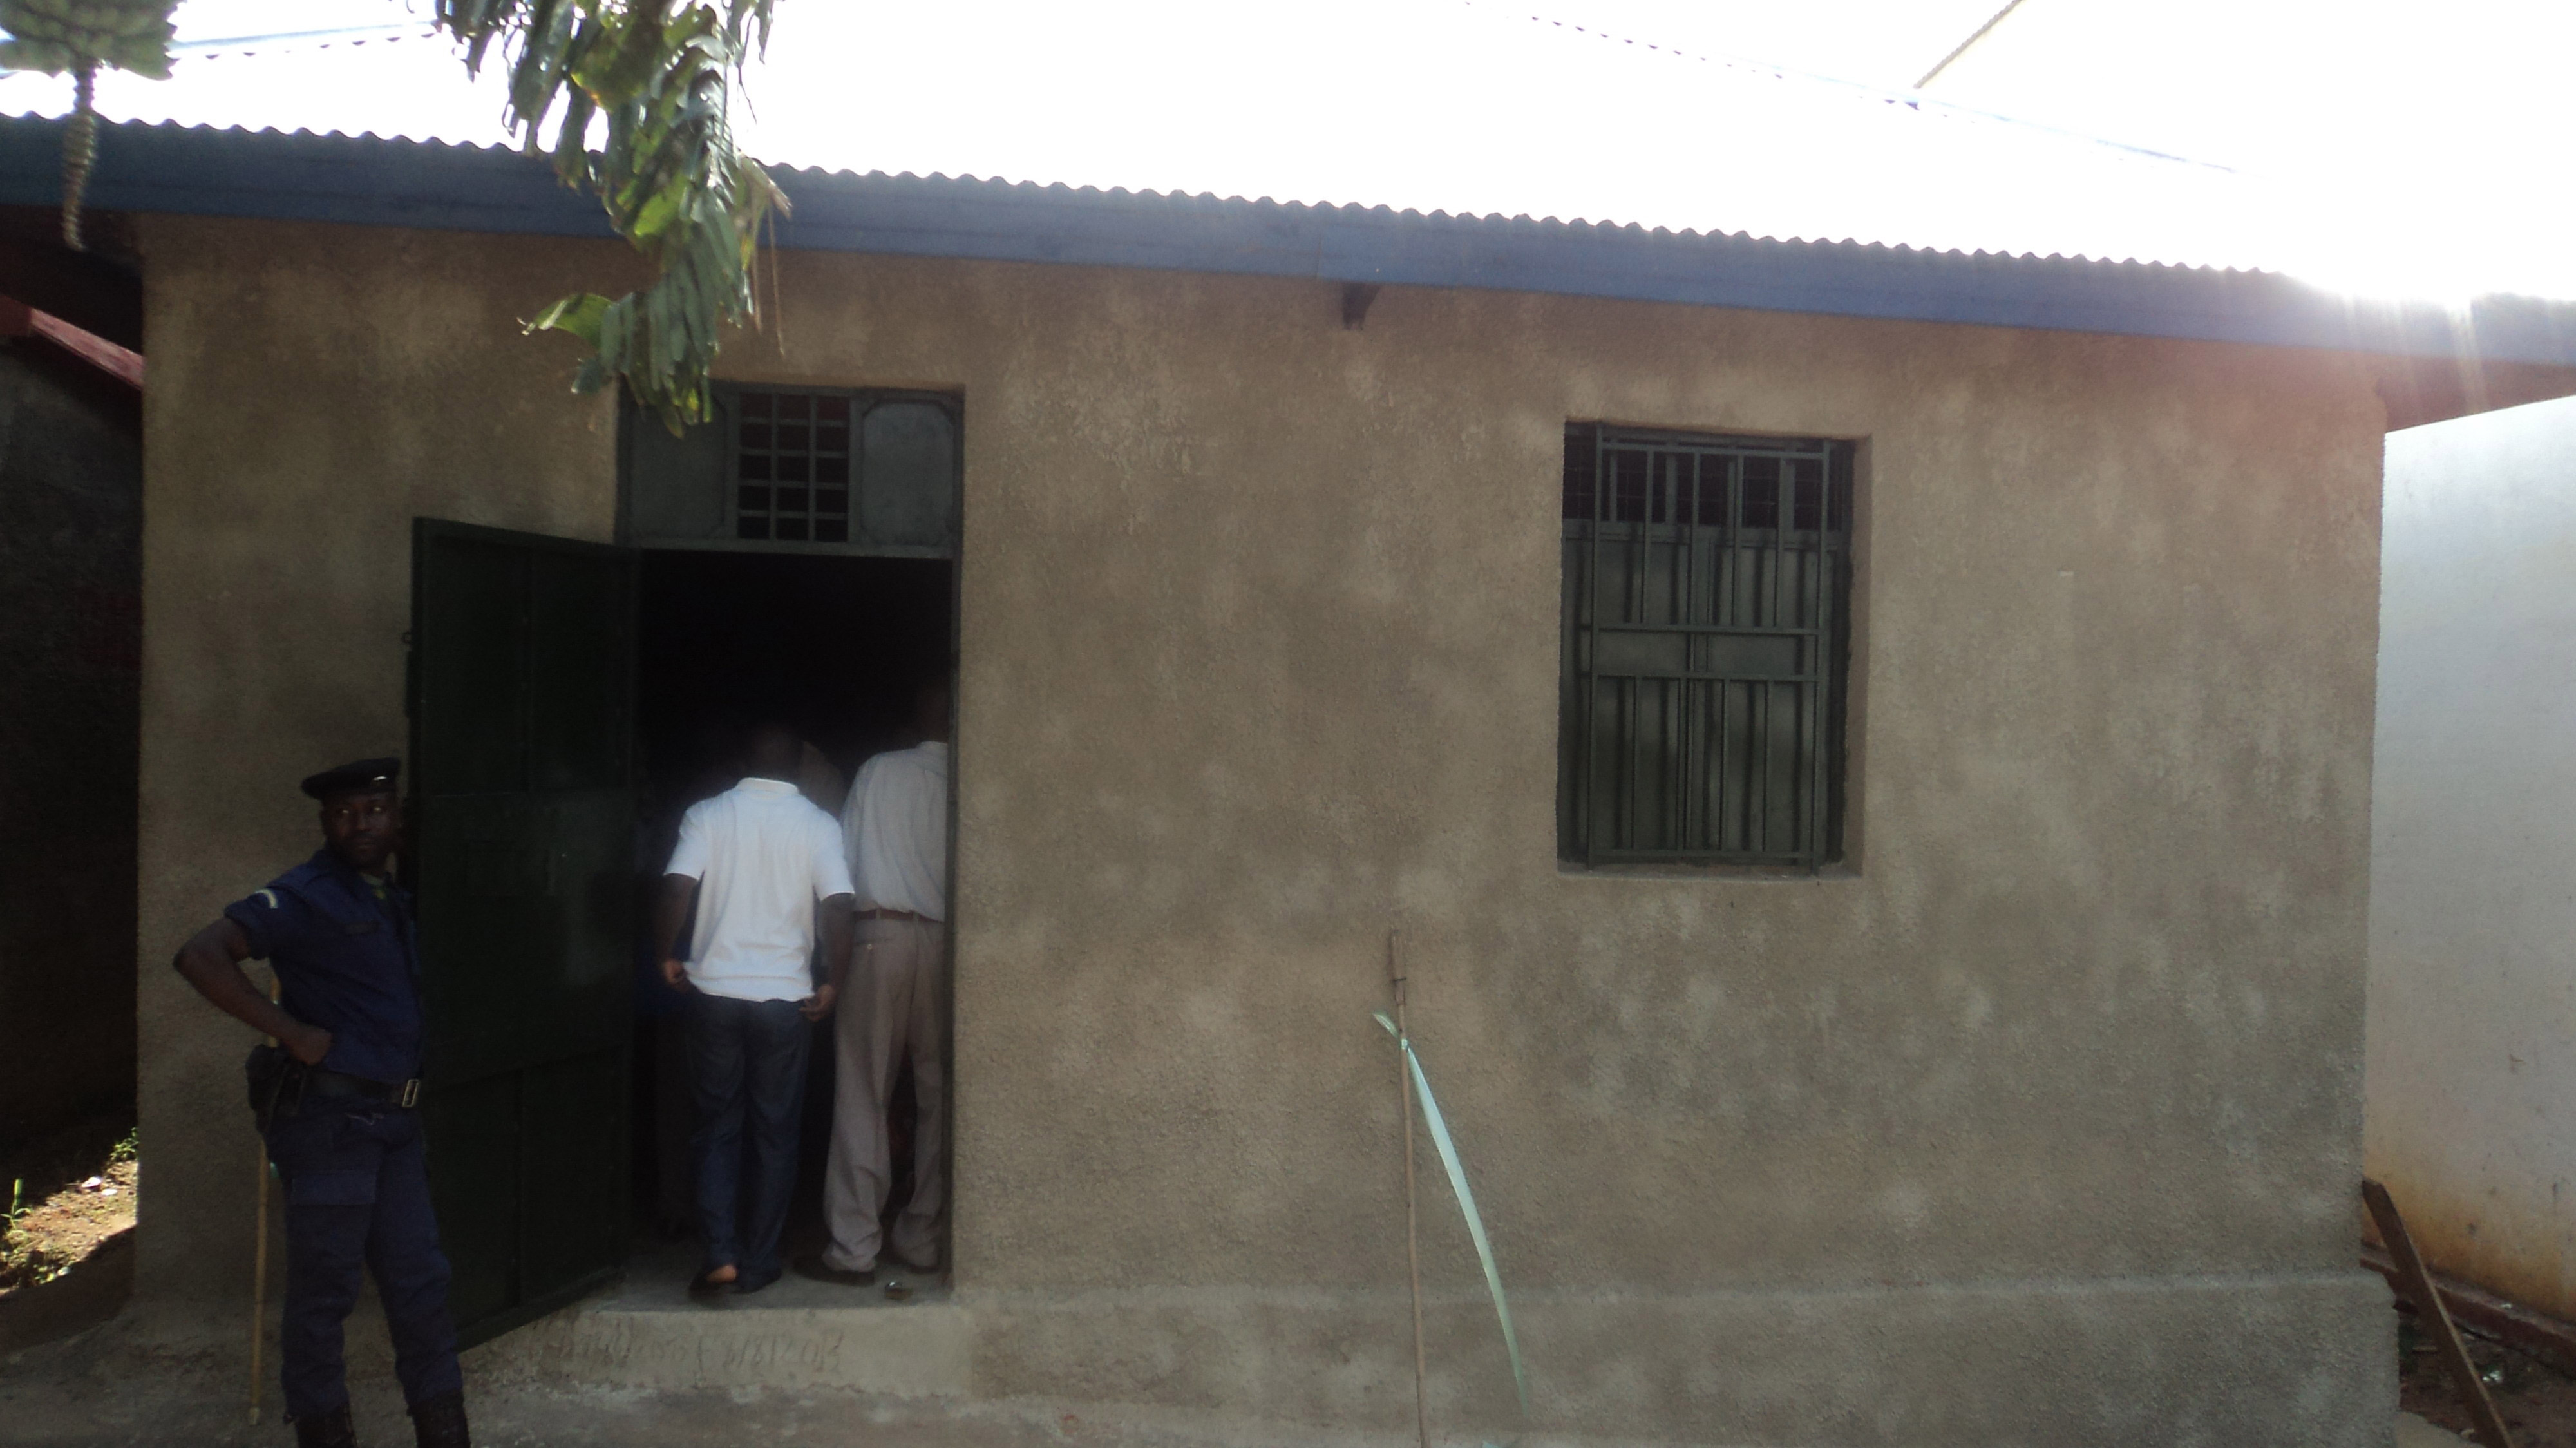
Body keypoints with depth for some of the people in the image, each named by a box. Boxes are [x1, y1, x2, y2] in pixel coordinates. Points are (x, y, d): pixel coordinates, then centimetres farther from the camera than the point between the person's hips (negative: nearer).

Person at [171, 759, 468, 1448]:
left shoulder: (395, 903, 15)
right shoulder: (305, 895, -8)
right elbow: (201, 956, -19)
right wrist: (292, 1033, -20)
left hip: (394, 1120, 7)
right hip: (329, 1116, -7)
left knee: (419, 1281, 10)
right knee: (324, 1288, 3)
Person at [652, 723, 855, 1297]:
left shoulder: (707, 814, 0)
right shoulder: (817, 825, -2)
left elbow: (675, 889, -13)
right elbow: (838, 907, -13)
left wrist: (667, 956, 2)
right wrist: (832, 983, -4)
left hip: (714, 991, 1)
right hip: (787, 996, 0)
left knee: (717, 1127, 12)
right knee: (775, 1133, 10)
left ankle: (721, 1253, 1)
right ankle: (758, 1263, 16)